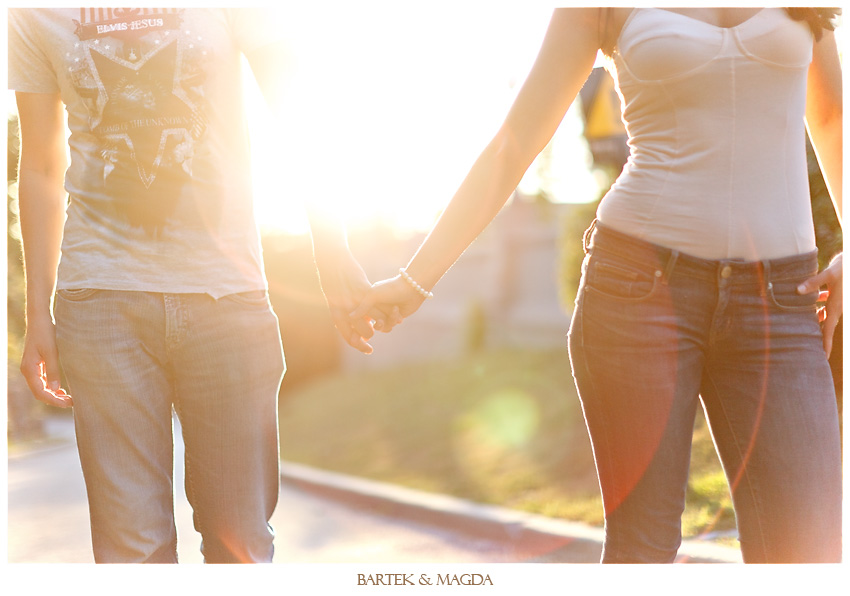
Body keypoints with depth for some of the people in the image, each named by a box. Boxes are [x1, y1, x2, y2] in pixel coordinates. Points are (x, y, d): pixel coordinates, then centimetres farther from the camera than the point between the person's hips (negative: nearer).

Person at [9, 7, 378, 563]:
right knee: (132, 542, -5)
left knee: (240, 537, 1)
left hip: (227, 286, 0)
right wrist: (38, 314, 9)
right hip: (101, 294, 0)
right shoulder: (31, 14, 7)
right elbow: (41, 169, 12)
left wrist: (332, 253, -2)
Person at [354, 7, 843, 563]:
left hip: (779, 304, 2)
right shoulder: (597, 11, 7)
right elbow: (513, 146, 5)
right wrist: (416, 278, 0)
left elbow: (830, 115, 25)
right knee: (642, 547, -2)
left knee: (808, 553, -8)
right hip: (641, 282, -2)